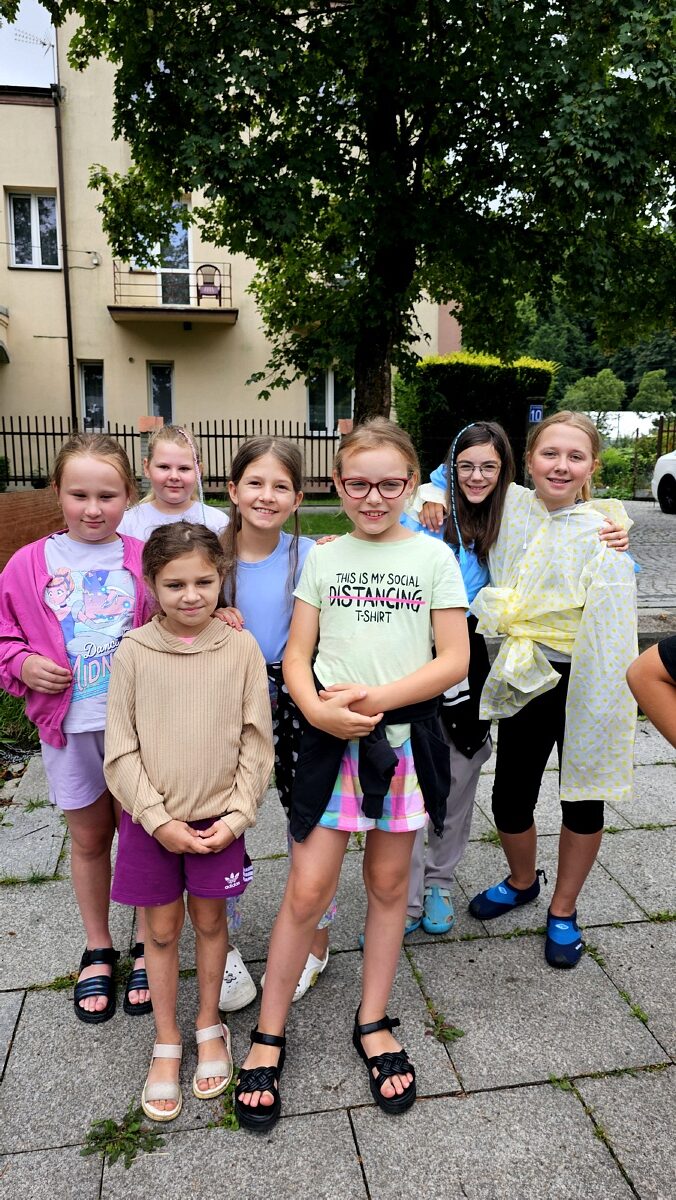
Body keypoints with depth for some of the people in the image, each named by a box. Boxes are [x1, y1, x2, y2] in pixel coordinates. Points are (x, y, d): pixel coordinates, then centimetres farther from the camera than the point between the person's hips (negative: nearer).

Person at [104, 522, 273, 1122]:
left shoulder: (241, 648, -8)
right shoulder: (134, 651, -9)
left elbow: (257, 742, -4)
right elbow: (121, 749, -7)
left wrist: (237, 814, -9)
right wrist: (159, 820, -12)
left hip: (219, 818, 0)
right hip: (152, 820, 0)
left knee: (209, 920, 17)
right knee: (162, 928, 14)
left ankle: (209, 1025, 40)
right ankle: (166, 1043, 35)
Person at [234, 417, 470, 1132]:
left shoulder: (433, 556, 1)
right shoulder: (322, 557, 6)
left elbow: (454, 660, -5)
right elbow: (297, 655, 3)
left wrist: (374, 697, -16)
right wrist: (319, 709, -17)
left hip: (406, 736, 0)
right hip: (331, 737, 0)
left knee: (388, 882, 14)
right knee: (306, 889, 1)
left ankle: (373, 1023, 33)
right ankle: (268, 1035, 21)